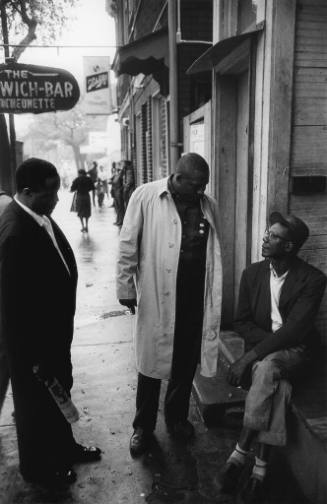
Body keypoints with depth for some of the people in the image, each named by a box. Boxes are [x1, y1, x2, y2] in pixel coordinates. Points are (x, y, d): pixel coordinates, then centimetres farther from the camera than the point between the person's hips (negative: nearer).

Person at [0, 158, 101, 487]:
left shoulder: (39, 215, -3)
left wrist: (62, 330, 13)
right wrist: (34, 355, -19)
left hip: (54, 329, 8)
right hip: (33, 338, -8)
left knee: (58, 390, 26)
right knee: (36, 401, 16)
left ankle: (63, 447, 51)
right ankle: (37, 467, 42)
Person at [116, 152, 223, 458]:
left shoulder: (207, 204, 4)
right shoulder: (145, 196, -8)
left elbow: (215, 251, 10)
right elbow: (128, 246, -5)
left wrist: (214, 298, 10)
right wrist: (125, 288, -5)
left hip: (195, 297, 4)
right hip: (157, 295, -3)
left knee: (186, 363, 16)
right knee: (151, 362, 9)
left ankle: (177, 417, 39)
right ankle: (143, 426, 29)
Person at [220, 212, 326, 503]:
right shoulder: (252, 273, 3)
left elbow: (295, 329, -19)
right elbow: (242, 322, 6)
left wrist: (250, 357, -26)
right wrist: (267, 339, -13)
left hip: (294, 351, -2)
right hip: (262, 347, 3)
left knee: (267, 367, -35)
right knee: (278, 386, -30)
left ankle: (239, 454, -25)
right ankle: (261, 466, -22)